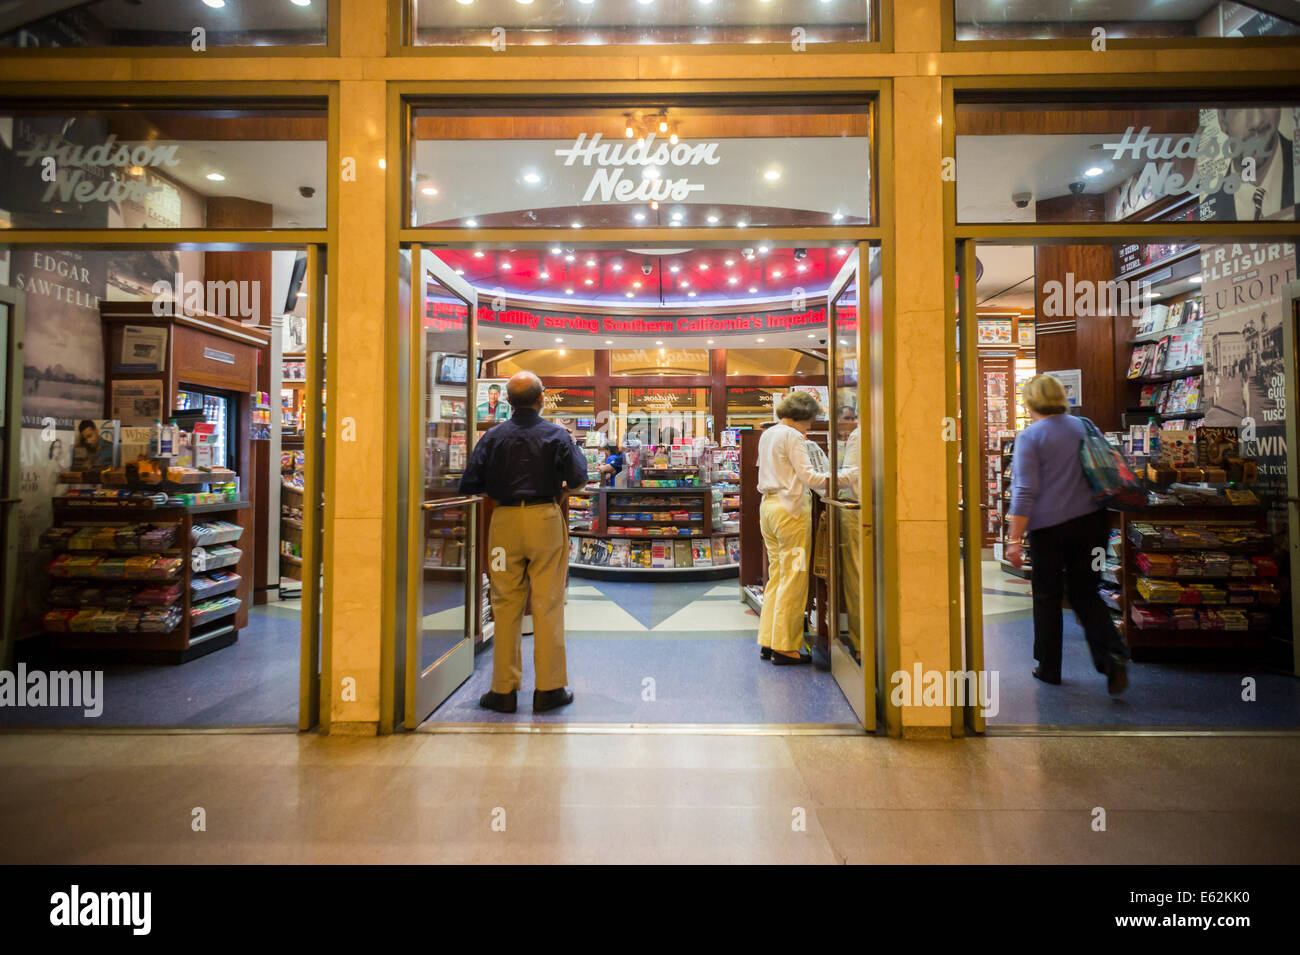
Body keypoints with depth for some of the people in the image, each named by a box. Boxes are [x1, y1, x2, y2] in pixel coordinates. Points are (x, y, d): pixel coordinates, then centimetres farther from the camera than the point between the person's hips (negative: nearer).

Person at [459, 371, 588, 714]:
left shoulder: (493, 436, 3)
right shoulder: (555, 435, -2)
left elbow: (469, 484, 1)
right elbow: (578, 479, -5)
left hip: (505, 520, 2)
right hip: (545, 518, -2)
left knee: (506, 605, 8)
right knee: (548, 605, 5)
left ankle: (504, 690, 15)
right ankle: (548, 688, 11)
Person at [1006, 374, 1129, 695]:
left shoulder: (1029, 437, -9)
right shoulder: (1083, 427, 9)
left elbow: (1025, 492, -16)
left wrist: (1014, 540, -14)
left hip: (1050, 527, -5)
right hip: (1091, 521, 5)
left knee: (1047, 596, 9)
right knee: (1086, 593, 14)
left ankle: (1049, 668, 19)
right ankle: (1113, 656, -3)